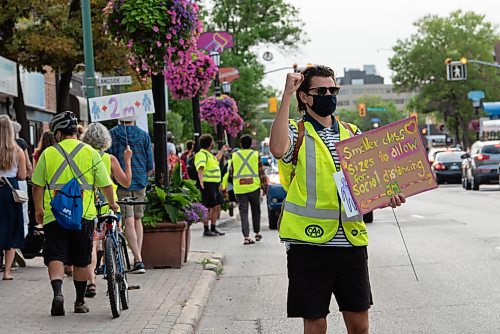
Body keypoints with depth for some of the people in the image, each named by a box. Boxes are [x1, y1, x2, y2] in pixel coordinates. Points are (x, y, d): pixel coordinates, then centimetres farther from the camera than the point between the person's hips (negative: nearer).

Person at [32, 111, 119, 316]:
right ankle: (80, 302, 20)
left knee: (55, 257, 2)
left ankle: (57, 292, -21)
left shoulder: (48, 153, 1)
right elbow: (106, 185, 2)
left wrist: (39, 209, 19)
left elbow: (37, 186, 4)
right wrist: (112, 204, 20)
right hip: (83, 215, 1)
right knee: (81, 261, 12)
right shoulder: (90, 152, 1)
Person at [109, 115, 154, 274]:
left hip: (122, 183, -2)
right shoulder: (144, 135, 2)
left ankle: (138, 261, -14)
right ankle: (138, 258, 16)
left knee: (129, 222, -4)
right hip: (140, 183, 3)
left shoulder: (113, 134, -3)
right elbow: (150, 165, 2)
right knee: (138, 220, 16)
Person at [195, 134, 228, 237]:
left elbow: (216, 160, 42)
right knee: (208, 207, -5)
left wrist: (222, 150, 47)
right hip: (208, 184, -10)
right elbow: (201, 168, -28)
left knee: (217, 206, 13)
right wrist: (201, 181, -41)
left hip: (215, 184, 10)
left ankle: (213, 228, 23)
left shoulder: (209, 154, 19)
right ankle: (206, 229, 2)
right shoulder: (201, 154, -13)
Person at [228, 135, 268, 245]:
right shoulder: (256, 155, 1)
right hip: (254, 186, 0)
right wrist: (265, 186, 7)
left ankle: (246, 236, -9)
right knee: (256, 211, 16)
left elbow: (231, 173, 8)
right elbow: (261, 172, 1)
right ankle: (257, 233, 25)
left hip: (239, 189, 0)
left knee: (243, 212, 0)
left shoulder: (234, 156, 4)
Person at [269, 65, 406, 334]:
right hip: (310, 241, -4)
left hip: (351, 240, 4)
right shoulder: (295, 132, -1)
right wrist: (287, 96, -23)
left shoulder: (352, 133, 14)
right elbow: (278, 149, -25)